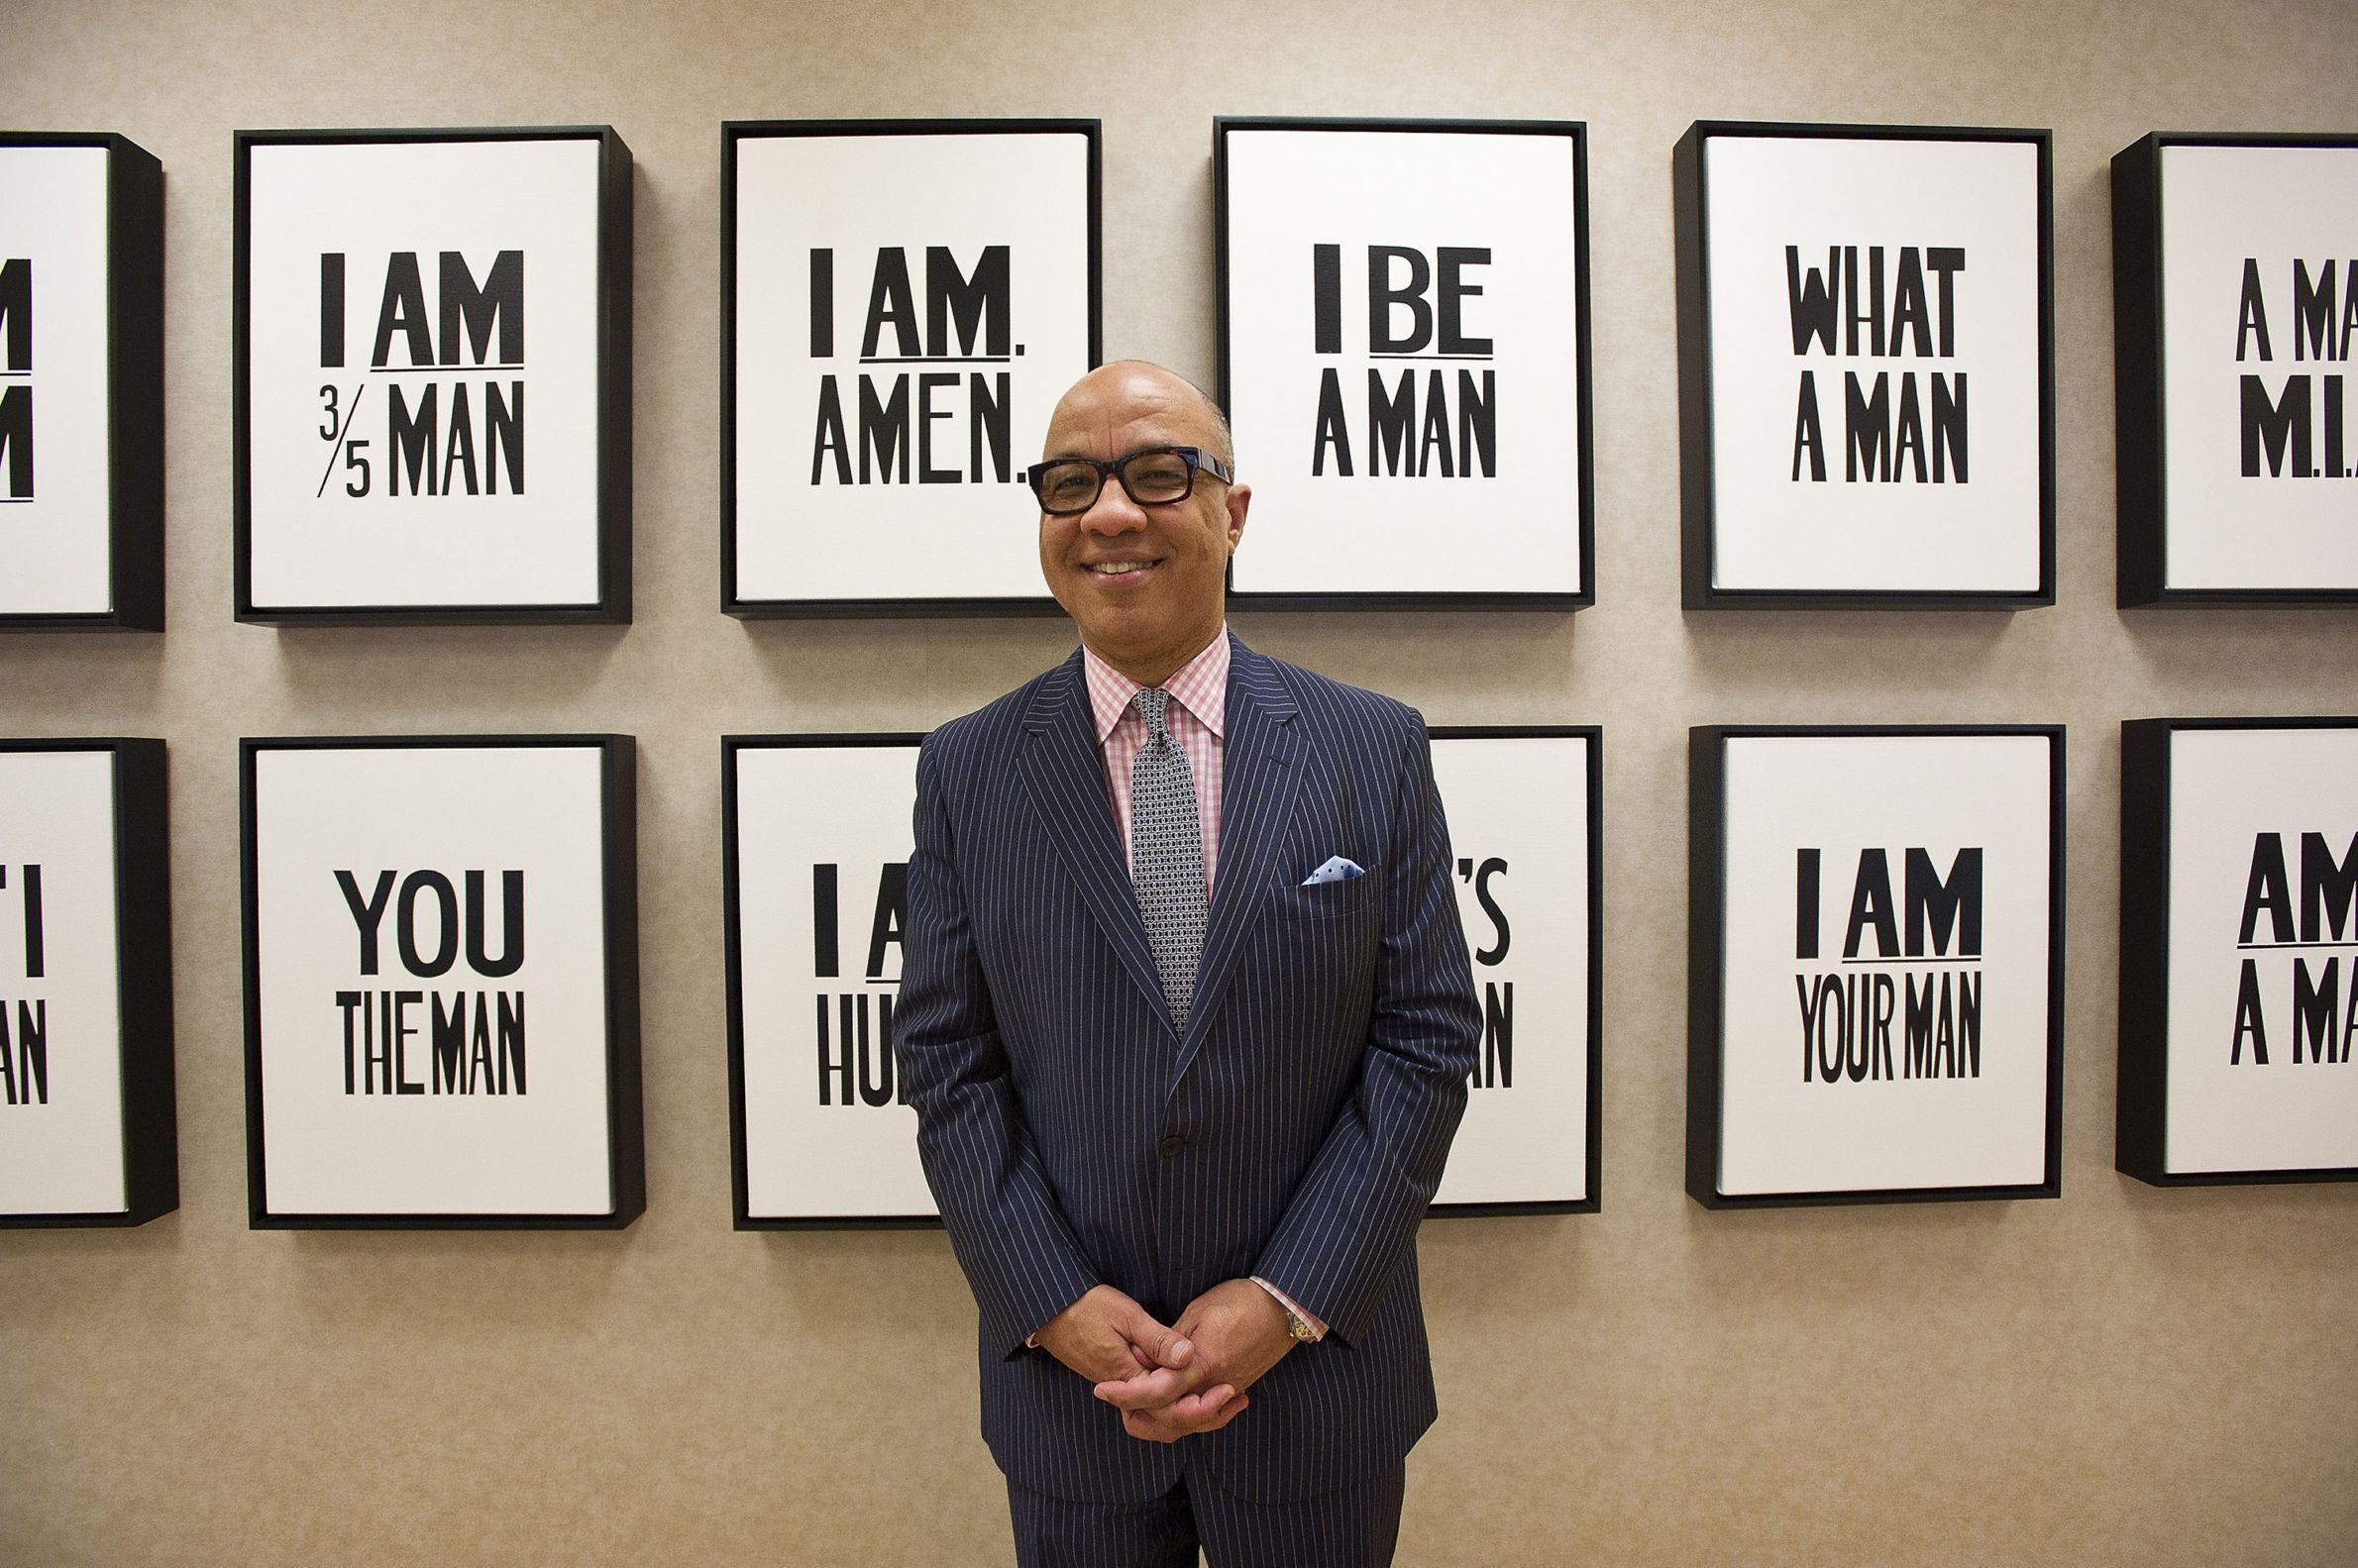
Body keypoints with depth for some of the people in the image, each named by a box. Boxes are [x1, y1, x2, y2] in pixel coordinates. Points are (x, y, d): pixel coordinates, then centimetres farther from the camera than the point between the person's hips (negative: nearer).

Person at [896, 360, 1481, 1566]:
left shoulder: (1374, 748, -4)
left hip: (1317, 1373, 0)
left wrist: (1287, 1300, -11)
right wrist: (1053, 1306, -11)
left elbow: (1429, 1037, -6)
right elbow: (947, 1062, -2)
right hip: (1067, 1378, 1)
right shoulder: (967, 771, -2)